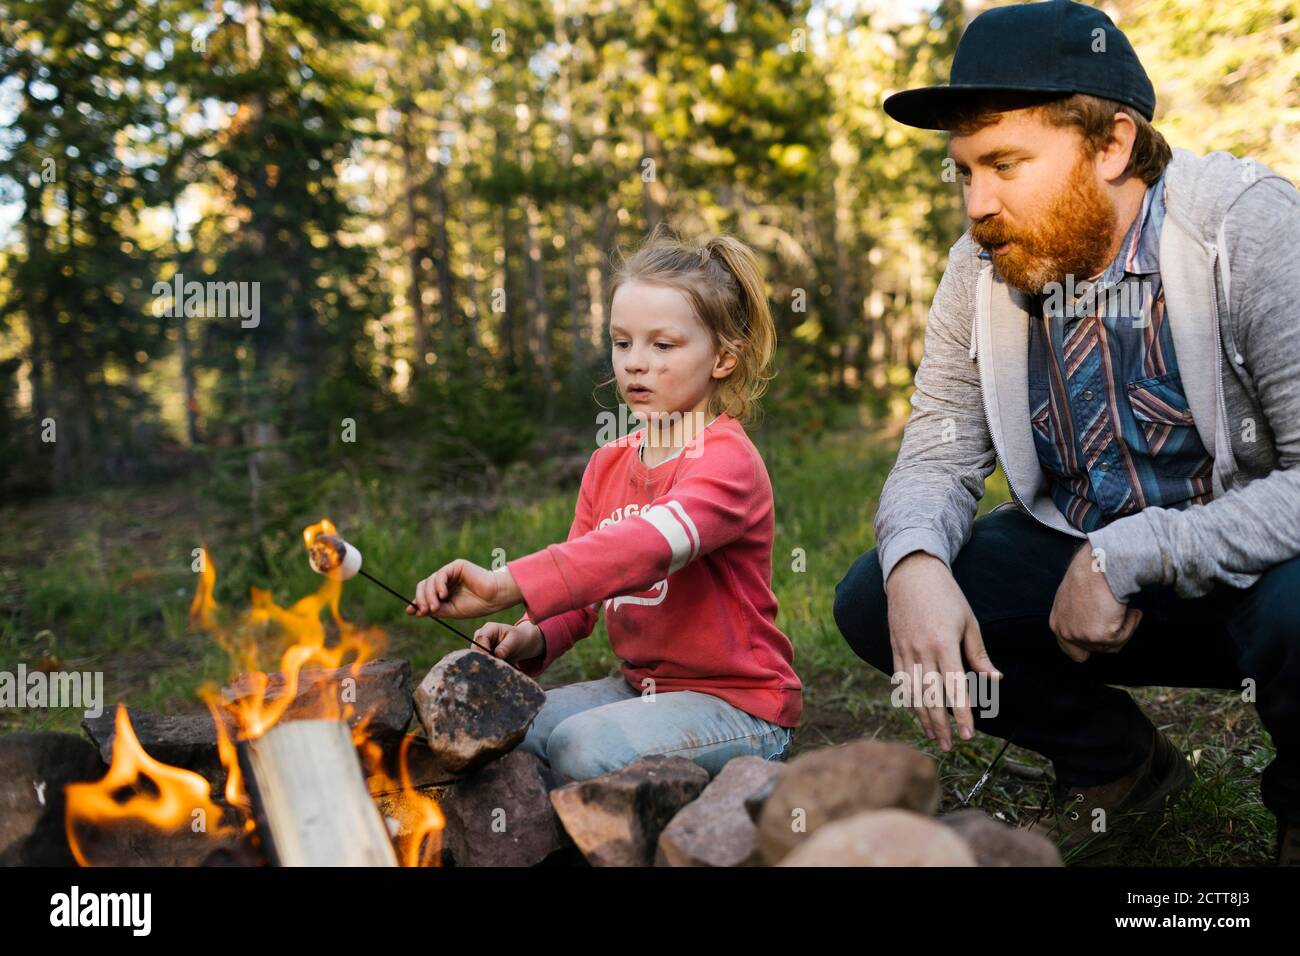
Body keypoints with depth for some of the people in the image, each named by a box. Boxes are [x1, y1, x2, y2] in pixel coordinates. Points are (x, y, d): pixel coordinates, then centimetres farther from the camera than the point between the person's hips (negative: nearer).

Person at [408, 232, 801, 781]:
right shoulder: (607, 465, 10)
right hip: (639, 688, 7)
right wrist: (532, 637, -16)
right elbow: (579, 596, 8)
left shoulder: (728, 461, -16)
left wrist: (504, 585, -45)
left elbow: (650, 544, -36)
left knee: (583, 745, -29)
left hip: (739, 704, -7)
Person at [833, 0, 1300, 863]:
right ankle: (1119, 765, 11)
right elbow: (939, 456, -3)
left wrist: (1128, 557, -29)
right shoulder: (983, 270, -6)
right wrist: (914, 563, -24)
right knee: (874, 600, -11)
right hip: (1081, 566, 5)